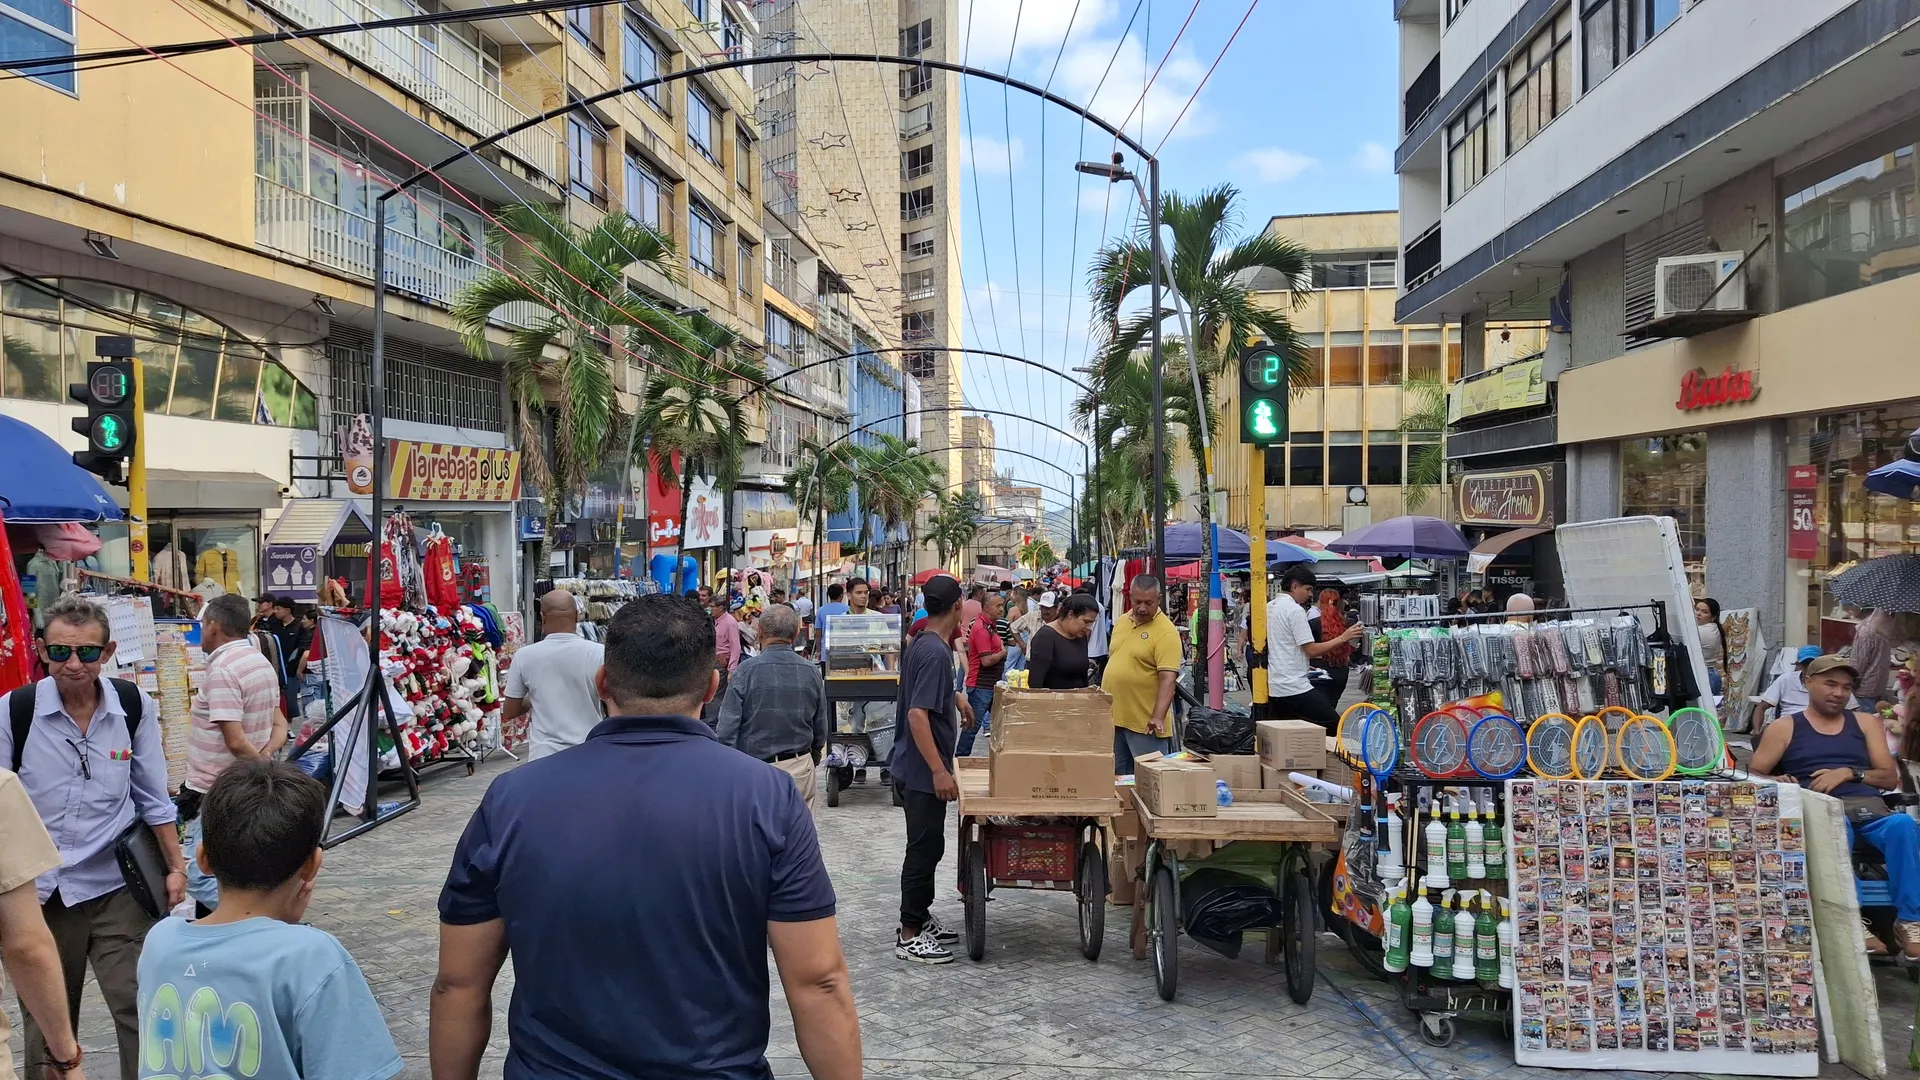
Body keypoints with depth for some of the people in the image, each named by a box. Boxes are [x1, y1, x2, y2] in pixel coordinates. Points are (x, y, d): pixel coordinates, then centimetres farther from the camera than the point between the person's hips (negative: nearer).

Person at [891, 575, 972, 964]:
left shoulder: (920, 643, 7)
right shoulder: (935, 652, -22)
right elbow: (917, 715, -28)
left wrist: (955, 698, 38)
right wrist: (940, 771, -29)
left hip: (916, 767, 10)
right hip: (924, 771, -10)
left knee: (928, 845, 19)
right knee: (925, 848, -1)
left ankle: (920, 918, 30)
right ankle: (909, 936, 8)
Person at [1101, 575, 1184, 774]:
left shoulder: (1166, 632, -13)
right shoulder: (1121, 622, 10)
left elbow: (1167, 679, -21)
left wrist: (1158, 717, -30)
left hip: (1145, 724, -7)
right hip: (1112, 717, 7)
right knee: (1116, 777, 15)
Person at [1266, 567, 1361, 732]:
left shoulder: (1269, 607, 14)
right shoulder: (1295, 610, -13)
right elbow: (1311, 650, -15)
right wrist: (1343, 638, -9)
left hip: (1273, 687, 9)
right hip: (1295, 687, -9)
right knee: (1333, 726, -2)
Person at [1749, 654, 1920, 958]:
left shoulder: (1865, 722, 25)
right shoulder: (1784, 727, 16)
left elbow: (1891, 778, 16)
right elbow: (1753, 776, 10)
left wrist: (1849, 773, -1)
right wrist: (1777, 781, -12)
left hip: (1868, 807, 3)